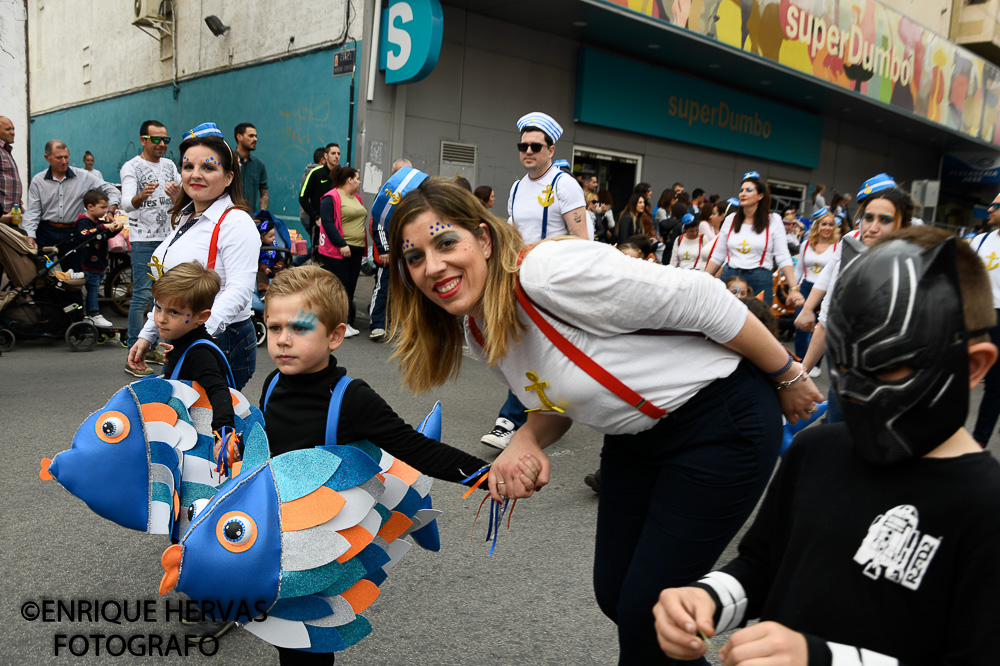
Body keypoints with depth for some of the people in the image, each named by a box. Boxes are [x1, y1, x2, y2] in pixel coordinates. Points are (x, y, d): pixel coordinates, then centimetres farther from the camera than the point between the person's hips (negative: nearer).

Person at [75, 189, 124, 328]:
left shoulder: (99, 222, 12)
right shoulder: (83, 221, -14)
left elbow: (109, 235, 22)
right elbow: (86, 234, -32)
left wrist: (117, 227, 2)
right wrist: (103, 227, -37)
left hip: (100, 264, 9)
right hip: (89, 265, -9)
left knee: (94, 290, 16)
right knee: (92, 289, -3)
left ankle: (89, 314, 27)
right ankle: (95, 316, 1)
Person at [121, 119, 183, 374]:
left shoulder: (169, 166, 12)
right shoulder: (131, 167, -7)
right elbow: (126, 203, -20)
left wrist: (177, 194, -16)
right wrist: (141, 196, -42)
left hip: (168, 238, 7)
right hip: (143, 240, -6)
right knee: (142, 296, -9)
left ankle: (151, 347, 23)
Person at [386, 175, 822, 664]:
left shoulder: (549, 271, -30)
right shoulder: (476, 331, -3)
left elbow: (702, 300, -24)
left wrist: (788, 377, -13)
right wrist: (526, 439, -14)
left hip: (723, 422, -7)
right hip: (635, 436, 8)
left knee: (647, 611, -2)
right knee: (613, 594, 15)